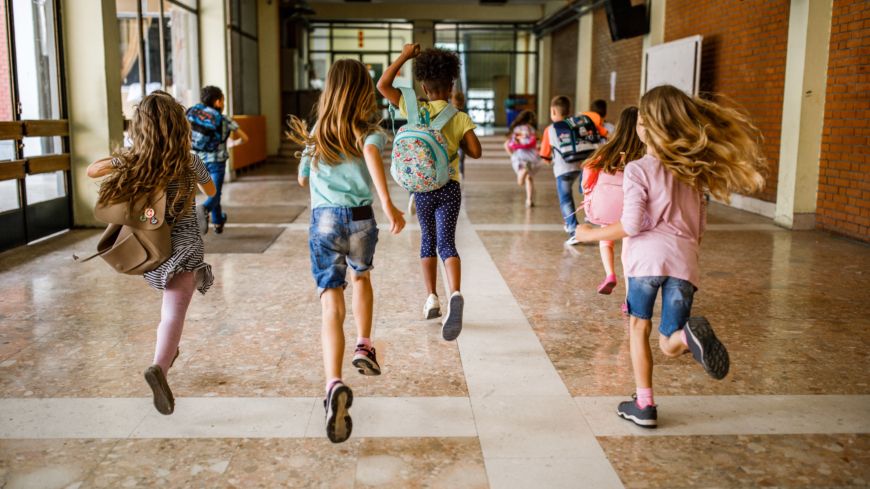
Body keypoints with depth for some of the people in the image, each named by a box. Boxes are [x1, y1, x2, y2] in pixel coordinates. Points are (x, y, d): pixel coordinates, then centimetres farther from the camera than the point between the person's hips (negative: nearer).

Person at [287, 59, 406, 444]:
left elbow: (303, 180, 28)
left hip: (324, 220, 1)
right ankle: (364, 347, 29)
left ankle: (334, 385, -28)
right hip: (361, 218, 0)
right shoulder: (369, 132, 6)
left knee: (332, 308, -7)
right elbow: (372, 153, -19)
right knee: (362, 276, 32)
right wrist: (388, 204, -28)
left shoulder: (316, 136, 16)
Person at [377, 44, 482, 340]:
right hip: (449, 187, -1)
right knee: (446, 242, -6)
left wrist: (404, 56, 4)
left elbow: (383, 85, 0)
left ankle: (432, 299, 23)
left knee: (428, 240, 18)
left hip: (422, 188, 1)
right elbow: (475, 152, -5)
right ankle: (455, 294, -31)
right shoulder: (460, 118, -2)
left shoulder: (416, 110, -2)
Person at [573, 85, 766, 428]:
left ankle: (644, 405, 18)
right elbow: (700, 227, 20)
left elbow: (630, 226, -7)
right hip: (684, 259, 4)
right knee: (670, 346, 11)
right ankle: (688, 335, -25)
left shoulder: (638, 169, 0)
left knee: (639, 327, 18)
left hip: (648, 255, -4)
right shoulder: (692, 171, 18)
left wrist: (590, 234, 7)